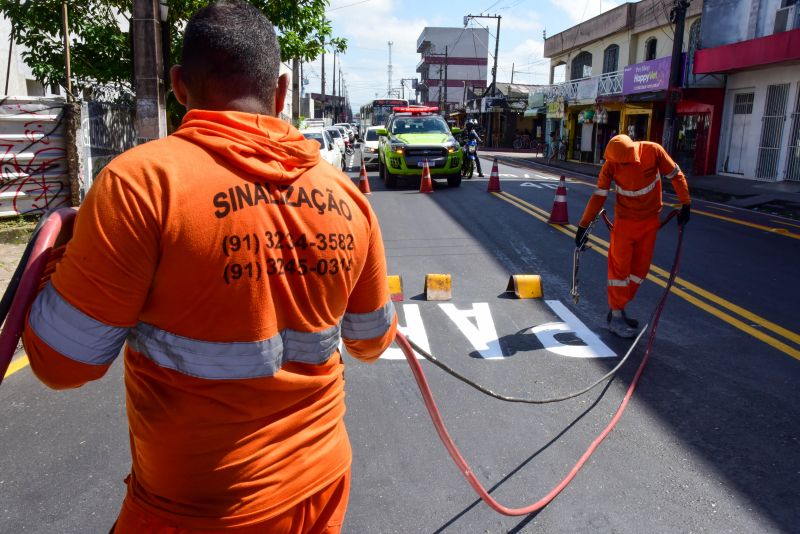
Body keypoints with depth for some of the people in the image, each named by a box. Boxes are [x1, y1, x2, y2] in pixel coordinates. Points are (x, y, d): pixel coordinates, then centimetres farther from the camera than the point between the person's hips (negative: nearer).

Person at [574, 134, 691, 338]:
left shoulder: (653, 151, -18)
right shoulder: (611, 164, -19)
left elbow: (675, 175, -5)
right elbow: (599, 196, -13)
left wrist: (685, 205, -3)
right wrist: (583, 226, -12)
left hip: (650, 221, 2)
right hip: (625, 221, -2)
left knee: (640, 269, 8)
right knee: (620, 267, -1)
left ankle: (618, 310, 22)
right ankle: (616, 318, 7)